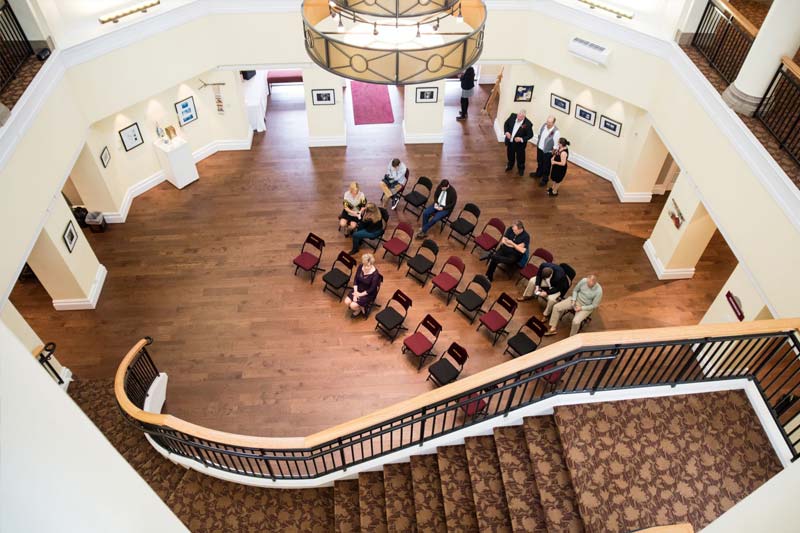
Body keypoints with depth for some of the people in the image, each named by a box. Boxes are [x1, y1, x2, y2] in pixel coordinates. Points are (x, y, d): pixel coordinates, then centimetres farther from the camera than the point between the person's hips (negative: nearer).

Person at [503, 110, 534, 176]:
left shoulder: (528, 124, -27)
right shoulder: (513, 116, -17)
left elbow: (530, 135, -16)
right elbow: (506, 124, -1)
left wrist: (521, 139, -29)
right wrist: (506, 132, -17)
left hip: (519, 144, -4)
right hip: (510, 141, 4)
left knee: (520, 157, 16)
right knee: (510, 154, 27)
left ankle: (521, 169, 43)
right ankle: (510, 165, 55)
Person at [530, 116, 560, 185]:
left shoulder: (556, 132, -31)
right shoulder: (544, 125, -13)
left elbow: (556, 145, -23)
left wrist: (554, 154, -16)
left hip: (548, 152, -6)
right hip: (539, 148, 6)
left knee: (546, 166, 15)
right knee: (539, 162, 29)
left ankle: (544, 179, 36)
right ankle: (538, 173, 55)